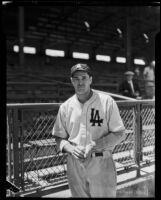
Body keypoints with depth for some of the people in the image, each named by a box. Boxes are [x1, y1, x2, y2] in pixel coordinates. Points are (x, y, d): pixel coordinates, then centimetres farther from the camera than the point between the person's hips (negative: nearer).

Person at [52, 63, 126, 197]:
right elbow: (59, 137, 10)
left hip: (101, 162, -2)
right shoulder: (65, 106, 3)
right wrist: (71, 149, -11)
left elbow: (119, 134, -6)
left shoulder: (106, 101, -6)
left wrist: (94, 145, -17)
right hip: (75, 163, 3)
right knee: (78, 194, 15)